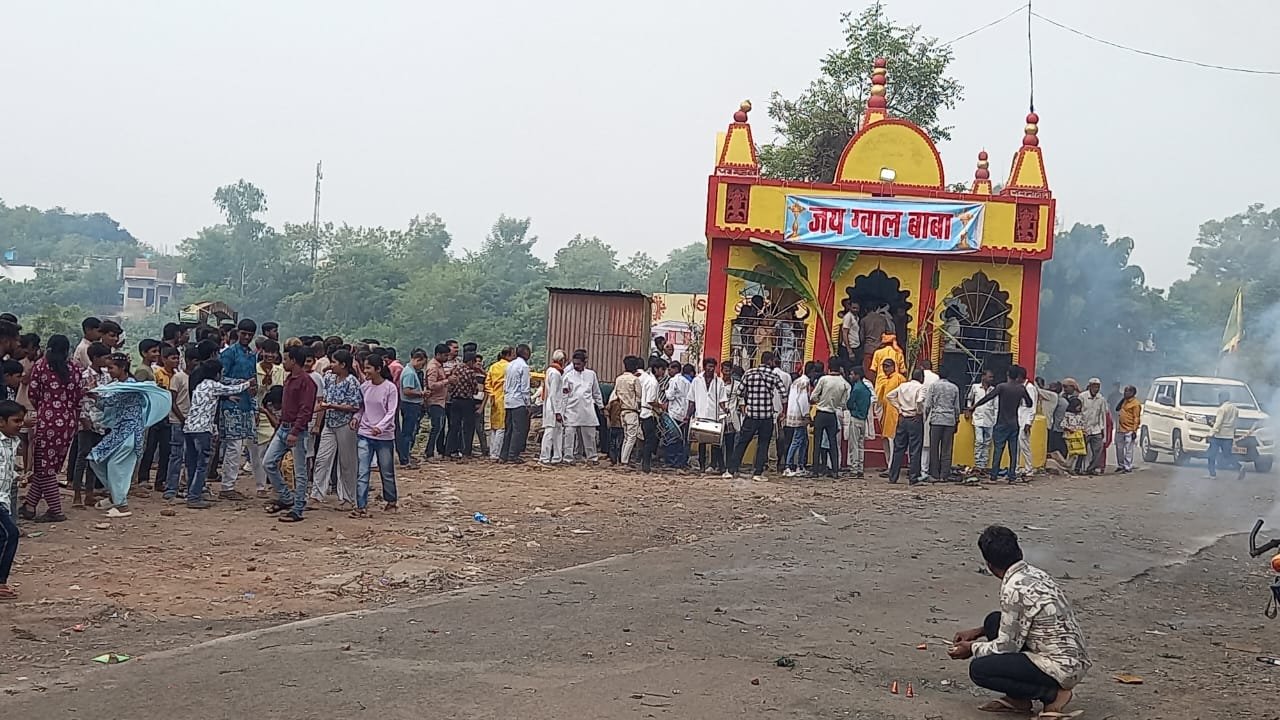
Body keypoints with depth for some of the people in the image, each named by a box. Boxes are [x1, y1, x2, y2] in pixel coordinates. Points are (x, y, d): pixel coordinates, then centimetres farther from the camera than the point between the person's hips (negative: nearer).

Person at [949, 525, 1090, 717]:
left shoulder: (1014, 589, -19)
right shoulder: (1035, 573, 8)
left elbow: (1007, 646, -12)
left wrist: (972, 649, 4)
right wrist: (978, 632, 24)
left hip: (1062, 669, -10)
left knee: (978, 669, -11)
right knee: (994, 621, 14)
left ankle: (1051, 694, -4)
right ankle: (1017, 699, 15)